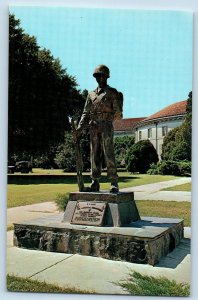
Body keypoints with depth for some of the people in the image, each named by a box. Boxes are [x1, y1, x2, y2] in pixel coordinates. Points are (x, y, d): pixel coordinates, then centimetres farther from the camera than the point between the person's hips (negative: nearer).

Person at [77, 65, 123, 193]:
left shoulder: (113, 92, 5)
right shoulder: (91, 94, 17)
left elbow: (118, 111, 0)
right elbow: (86, 113, 12)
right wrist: (80, 127, 1)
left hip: (107, 126, -4)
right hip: (94, 128, 5)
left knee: (109, 154, -9)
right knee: (95, 155, 3)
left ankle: (114, 183, -7)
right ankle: (95, 182, 7)